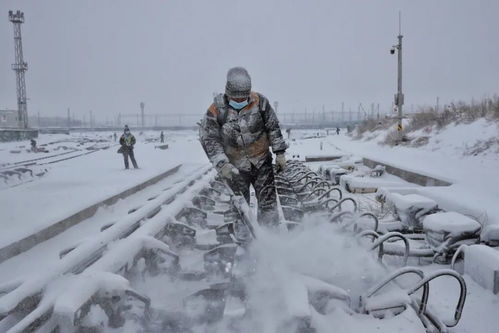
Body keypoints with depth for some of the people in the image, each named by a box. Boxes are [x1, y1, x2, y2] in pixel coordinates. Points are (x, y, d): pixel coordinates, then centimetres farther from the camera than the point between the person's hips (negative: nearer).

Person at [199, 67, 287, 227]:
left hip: (262, 163, 1)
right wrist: (222, 165, -21)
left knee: (268, 203, 1)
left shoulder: (259, 101, -8)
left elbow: (273, 127, 3)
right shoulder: (216, 110, -13)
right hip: (235, 167, -1)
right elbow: (209, 139, -11)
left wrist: (280, 153, 1)